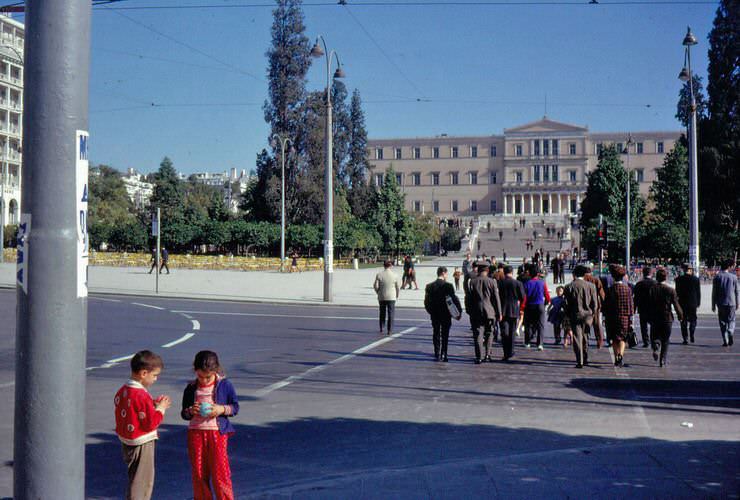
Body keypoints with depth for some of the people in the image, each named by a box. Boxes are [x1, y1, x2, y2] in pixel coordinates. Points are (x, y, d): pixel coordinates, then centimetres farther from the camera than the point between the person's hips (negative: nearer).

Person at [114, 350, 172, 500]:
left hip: (126, 440, 9)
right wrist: (160, 408, -8)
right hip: (142, 444, -9)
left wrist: (153, 404, 6)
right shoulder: (142, 396, -23)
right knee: (143, 480, 1)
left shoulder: (122, 391, 4)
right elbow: (151, 423, -21)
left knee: (135, 478, 22)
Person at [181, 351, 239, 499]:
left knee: (219, 471, -3)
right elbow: (183, 413, 11)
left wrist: (222, 409, -14)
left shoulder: (225, 385, -2)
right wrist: (190, 411, -11)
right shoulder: (191, 389, 4)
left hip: (218, 432, -2)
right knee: (198, 472, 8)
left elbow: (235, 407, 4)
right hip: (195, 432, 3)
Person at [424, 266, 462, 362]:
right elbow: (454, 299, -13)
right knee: (444, 335, 4)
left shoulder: (429, 286, -1)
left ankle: (437, 354, 12)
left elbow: (426, 302, 2)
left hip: (434, 315, 3)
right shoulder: (448, 286, -13)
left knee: (436, 334, 12)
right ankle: (443, 355, 1)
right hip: (446, 314, -3)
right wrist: (459, 311, -4)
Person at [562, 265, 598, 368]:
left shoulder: (570, 287, -6)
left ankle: (580, 361, -9)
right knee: (585, 337, 17)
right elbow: (594, 302, 1)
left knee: (577, 338, -1)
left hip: (575, 316, -2)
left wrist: (567, 315, 7)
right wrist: (592, 314, 12)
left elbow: (565, 303, -4)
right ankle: (585, 359, 23)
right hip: (587, 315, 2)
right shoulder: (591, 286, 0)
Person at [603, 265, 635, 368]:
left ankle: (616, 358, 12)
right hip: (625, 317, 1)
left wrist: (606, 317, 5)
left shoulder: (611, 290, -7)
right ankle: (621, 354, -17)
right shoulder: (628, 289, -2)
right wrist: (631, 316, 5)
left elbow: (606, 305, -5)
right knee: (622, 337, 6)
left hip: (613, 317, -1)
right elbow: (631, 304, -1)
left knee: (614, 339, 10)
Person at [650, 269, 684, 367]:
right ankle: (663, 360, 9)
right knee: (665, 340, 10)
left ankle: (656, 348, -14)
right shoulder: (670, 290, -9)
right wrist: (680, 315, 8)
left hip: (655, 319, 1)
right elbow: (676, 305, -7)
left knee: (655, 336, 16)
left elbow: (648, 305, -4)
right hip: (667, 318, -1)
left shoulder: (651, 290, -5)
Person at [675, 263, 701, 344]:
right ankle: (692, 335, -2)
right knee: (693, 320, 14)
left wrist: (677, 302, 10)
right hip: (693, 303, 0)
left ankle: (685, 339, 3)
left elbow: (677, 292, 0)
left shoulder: (679, 279, -5)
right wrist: (698, 303, 9)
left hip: (682, 304, 0)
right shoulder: (696, 279, -4)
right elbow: (698, 292, 1)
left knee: (684, 322, 5)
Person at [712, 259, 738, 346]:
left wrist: (713, 305, 6)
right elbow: (736, 292, 3)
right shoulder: (733, 276, -1)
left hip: (721, 303, 0)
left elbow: (714, 293, 1)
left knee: (723, 322, 7)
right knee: (731, 320, 11)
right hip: (731, 303, 0)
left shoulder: (717, 277, 0)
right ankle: (731, 333, -17)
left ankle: (725, 341, 2)